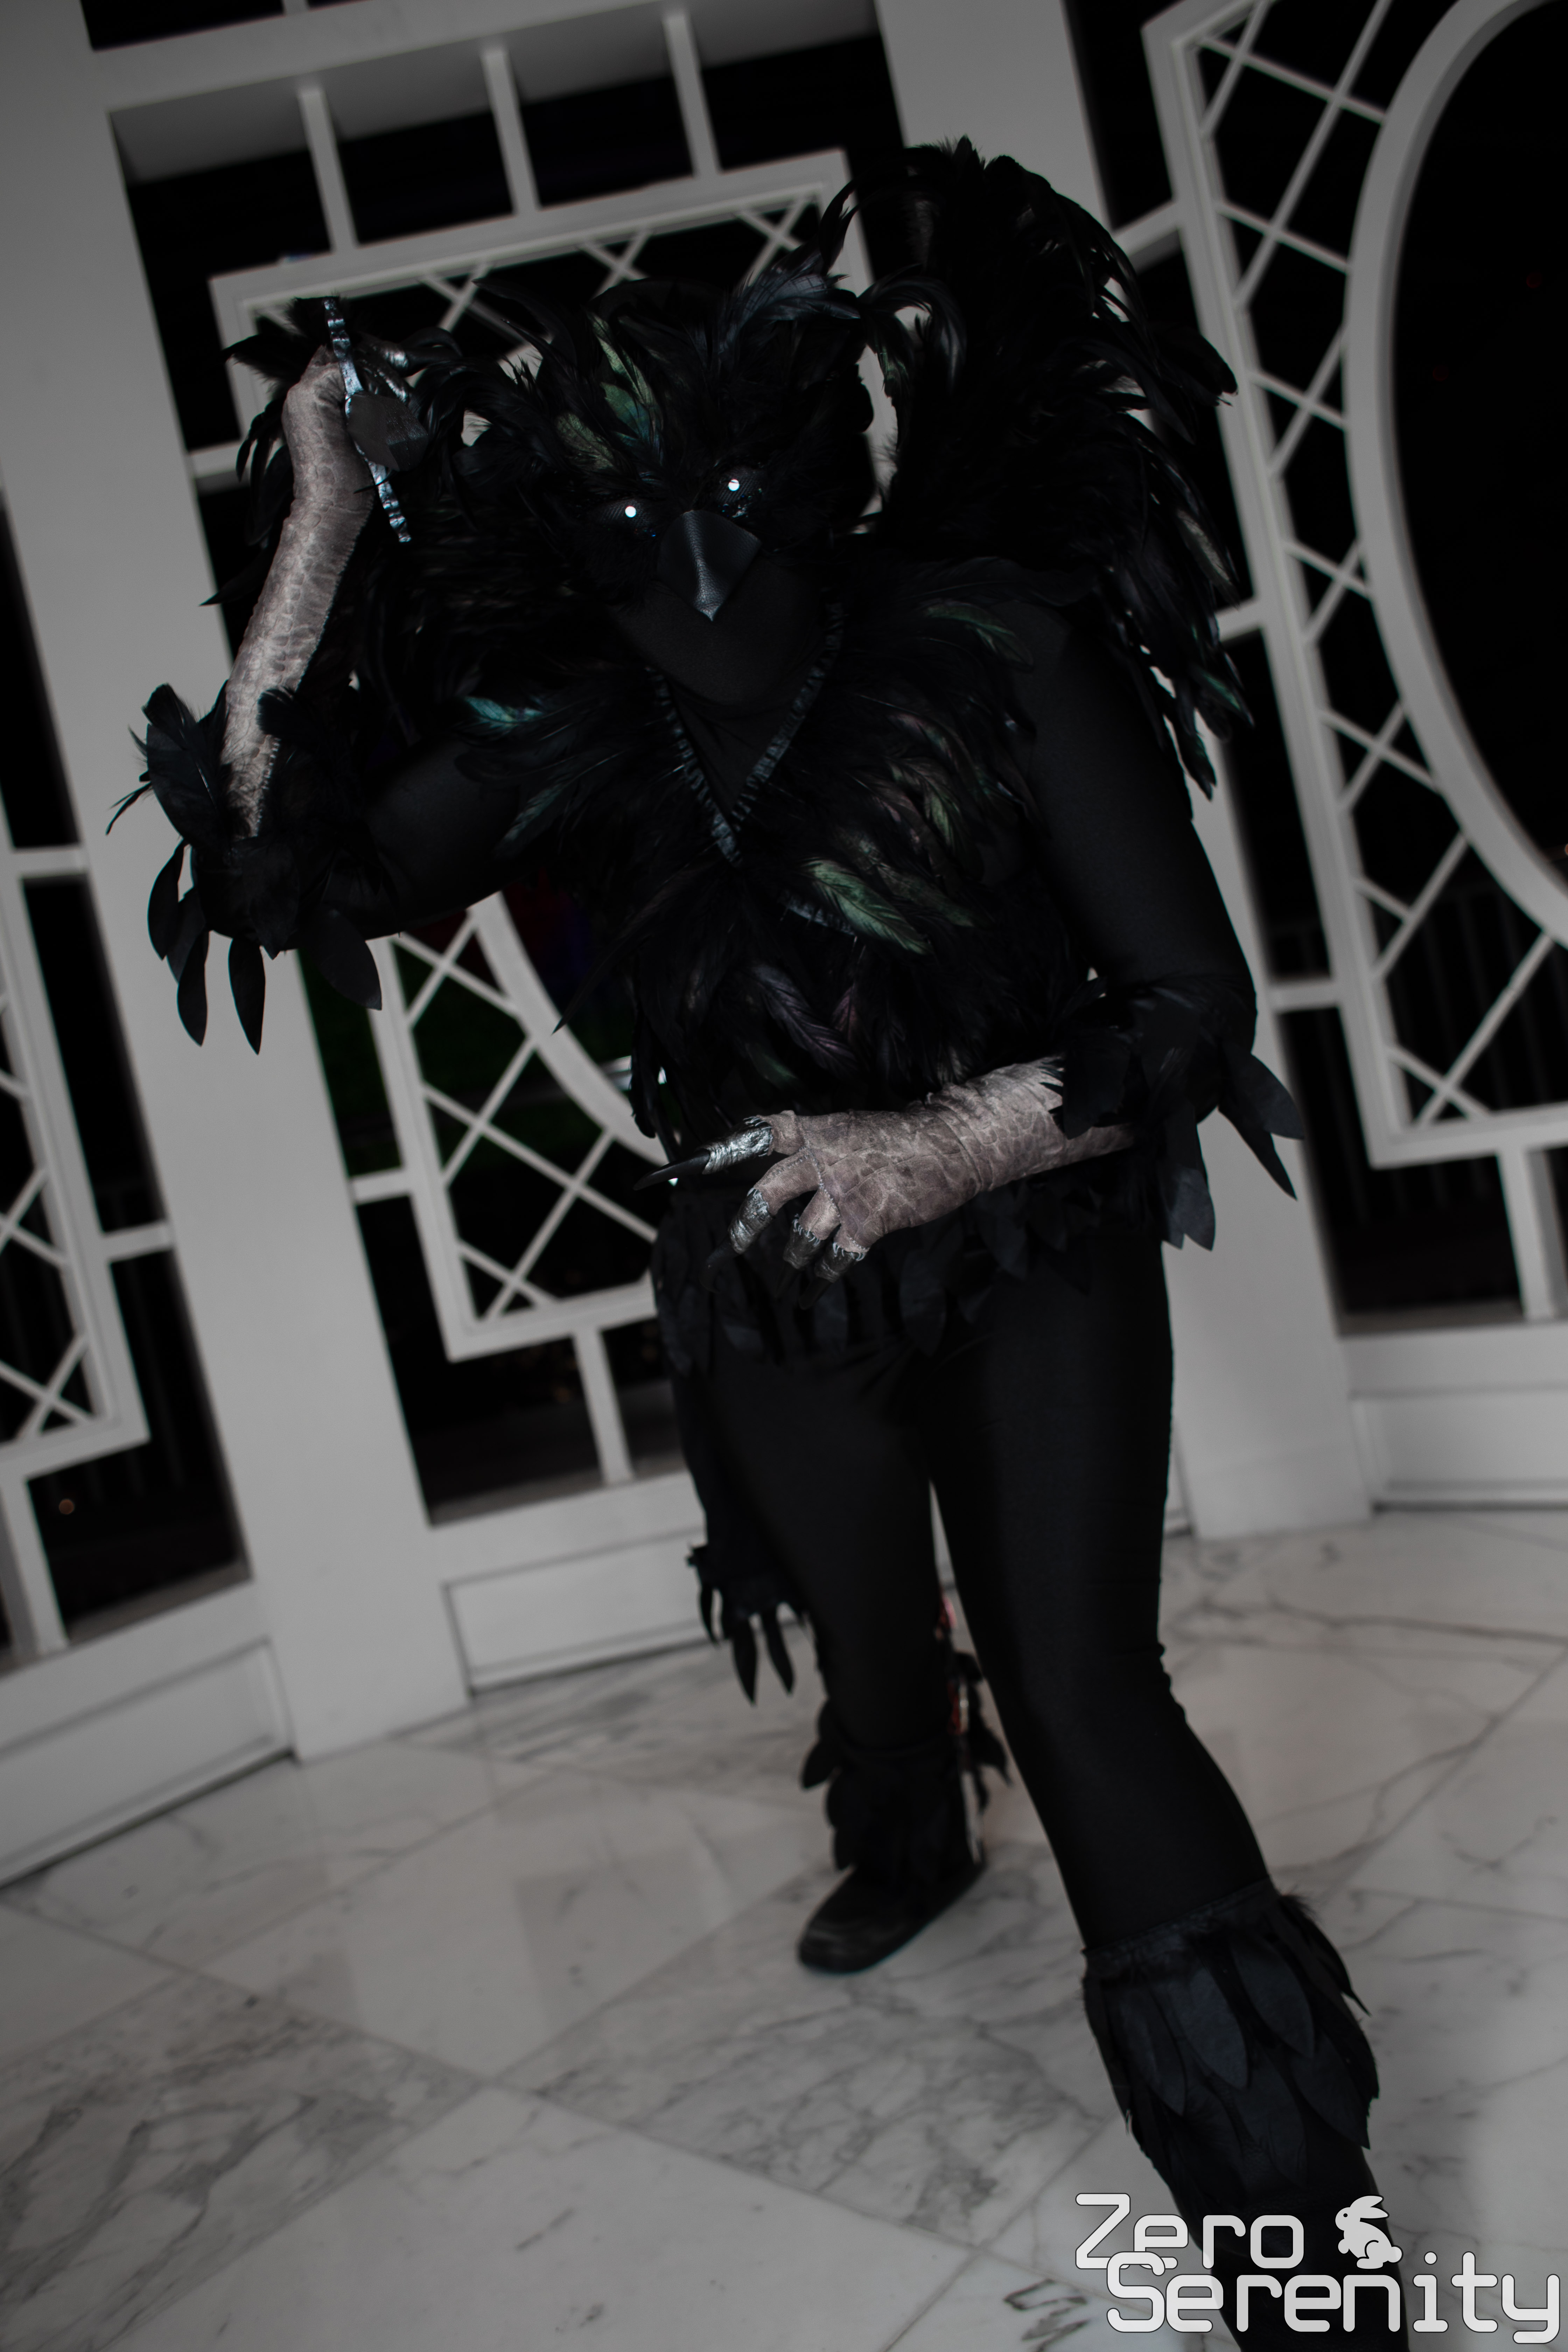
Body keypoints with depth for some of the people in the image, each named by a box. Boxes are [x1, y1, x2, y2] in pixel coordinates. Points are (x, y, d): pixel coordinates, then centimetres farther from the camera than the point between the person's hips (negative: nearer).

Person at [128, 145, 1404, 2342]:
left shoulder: (997, 647, -19)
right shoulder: (573, 742, -11)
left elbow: (1194, 1007, -19)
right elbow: (285, 876, -16)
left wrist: (944, 1144, -32)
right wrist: (321, 537, -18)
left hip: (1038, 1257, -3)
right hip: (779, 1296, 3)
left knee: (1081, 1690, -15)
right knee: (878, 1658, 23)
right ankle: (907, 1851, 61)